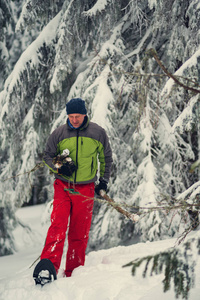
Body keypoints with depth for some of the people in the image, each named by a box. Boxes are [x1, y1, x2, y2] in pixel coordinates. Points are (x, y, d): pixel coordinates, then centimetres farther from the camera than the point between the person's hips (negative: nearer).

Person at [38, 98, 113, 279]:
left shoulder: (98, 133, 1)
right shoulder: (59, 133, 0)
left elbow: (106, 158, 15)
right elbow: (48, 156, 11)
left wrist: (104, 181, 12)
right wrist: (59, 168, -8)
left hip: (85, 189, 0)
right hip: (63, 187, 0)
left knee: (80, 233, 2)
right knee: (58, 226, -16)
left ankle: (73, 274, 11)